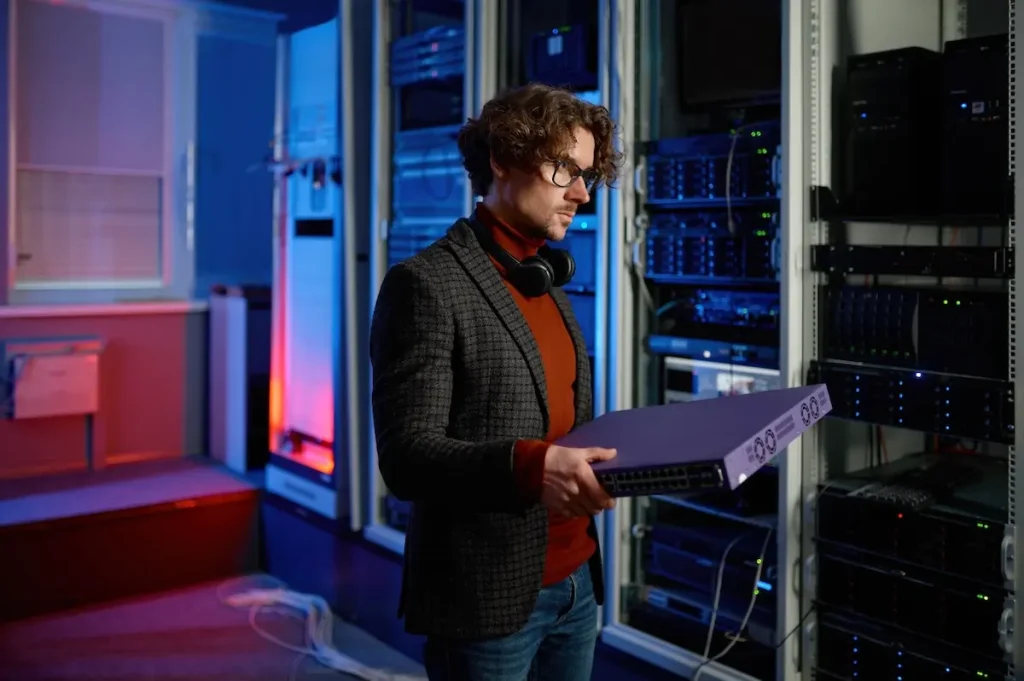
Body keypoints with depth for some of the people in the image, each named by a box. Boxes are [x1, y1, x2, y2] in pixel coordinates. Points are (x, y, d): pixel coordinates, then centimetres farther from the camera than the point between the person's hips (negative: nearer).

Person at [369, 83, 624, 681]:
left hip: (575, 584, 7)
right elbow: (407, 456, -20)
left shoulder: (551, 286, 12)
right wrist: (529, 467, -35)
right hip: (487, 598, -7)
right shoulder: (427, 284, -14)